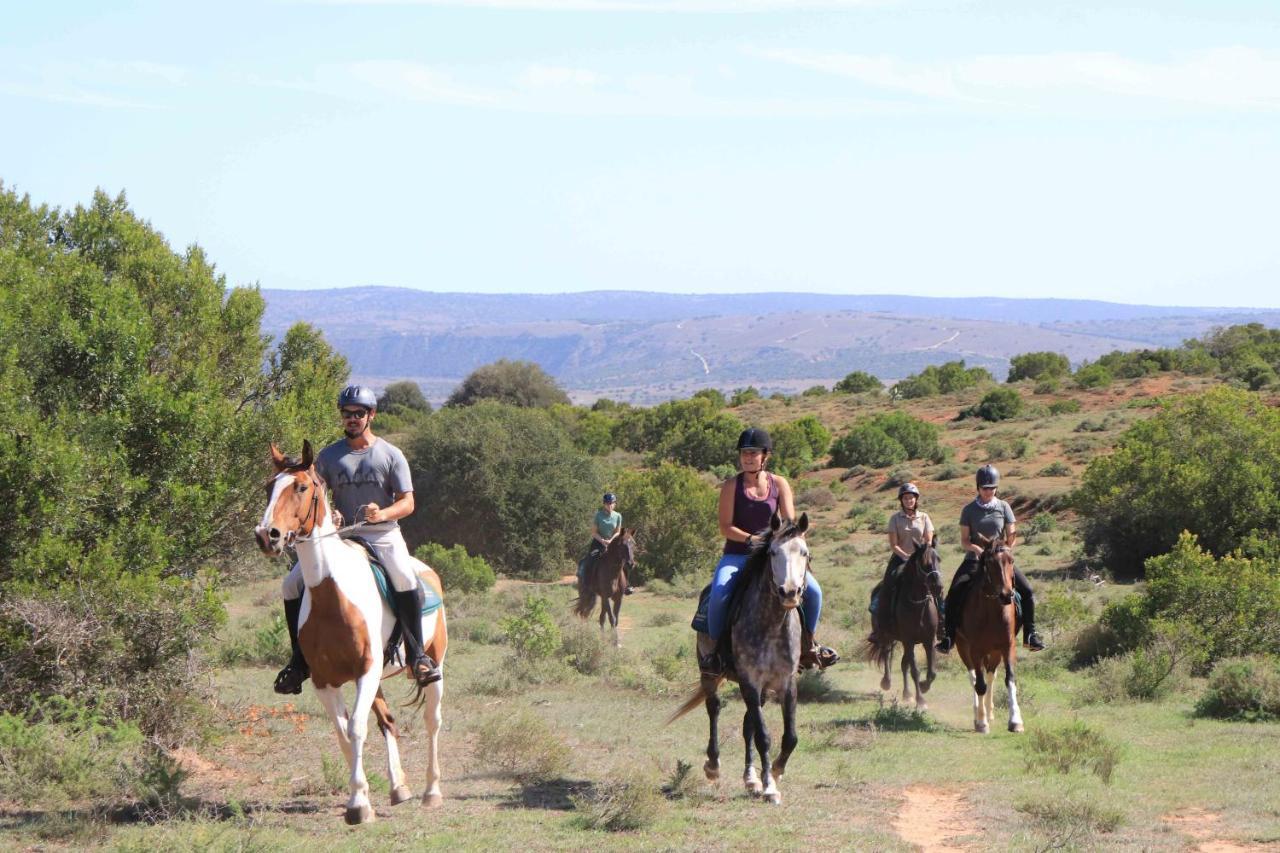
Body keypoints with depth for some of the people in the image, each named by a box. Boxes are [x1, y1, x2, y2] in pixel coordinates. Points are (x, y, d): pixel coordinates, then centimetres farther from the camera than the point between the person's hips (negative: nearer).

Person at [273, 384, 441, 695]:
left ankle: (417, 656, -24)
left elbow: (407, 502, 0)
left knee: (405, 578, -32)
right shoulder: (329, 456, 10)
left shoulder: (390, 455, 4)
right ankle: (300, 660, -1)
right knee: (292, 584, -11)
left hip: (383, 535, -3)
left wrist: (382, 514, -21)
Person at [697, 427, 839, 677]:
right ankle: (711, 646, -9)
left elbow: (790, 523, 0)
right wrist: (751, 539, -22)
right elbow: (725, 527, -8)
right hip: (737, 555, -3)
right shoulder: (732, 485, -4)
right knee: (719, 595, -31)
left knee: (813, 591, -12)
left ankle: (808, 644, 10)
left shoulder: (779, 484, 4)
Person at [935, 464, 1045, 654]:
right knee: (954, 594, -22)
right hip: (974, 560, -1)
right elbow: (964, 541, 1)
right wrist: (976, 548, -20)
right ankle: (948, 637, -14)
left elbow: (1011, 537, 4)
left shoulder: (1004, 507, 6)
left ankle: (1030, 635, -2)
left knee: (1027, 591, -13)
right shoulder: (969, 510, 3)